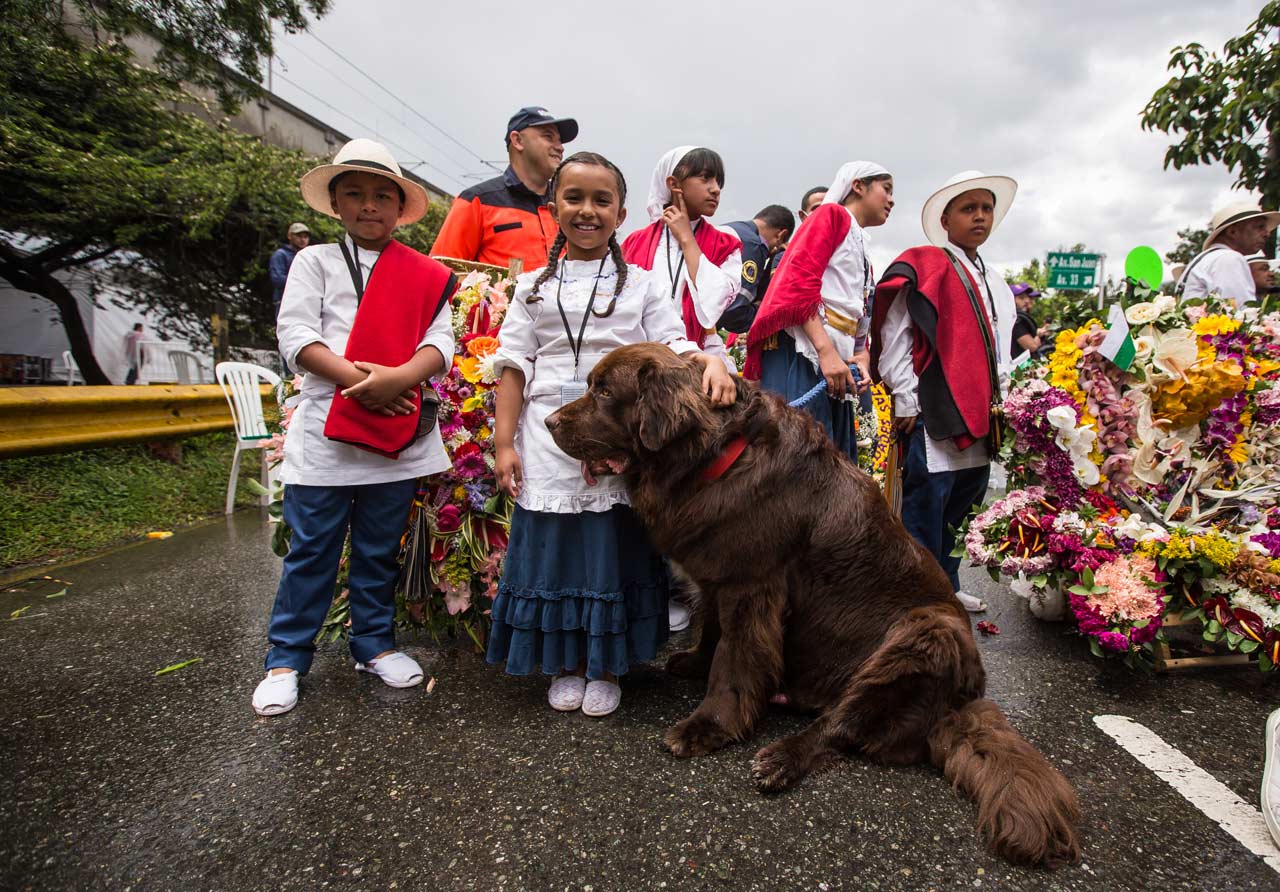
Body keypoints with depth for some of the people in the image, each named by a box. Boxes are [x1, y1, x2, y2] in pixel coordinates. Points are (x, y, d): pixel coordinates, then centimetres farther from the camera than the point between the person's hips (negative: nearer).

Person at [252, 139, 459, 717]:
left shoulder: (424, 274, 10)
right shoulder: (315, 261, 8)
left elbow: (440, 342, -1)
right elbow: (295, 335, -3)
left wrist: (400, 377, -21)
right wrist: (357, 378, -17)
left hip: (397, 432, 1)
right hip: (325, 428, -1)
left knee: (380, 550, 13)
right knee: (312, 550, 6)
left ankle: (375, 642, 29)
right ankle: (287, 658, 20)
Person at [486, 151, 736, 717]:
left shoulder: (644, 285, 8)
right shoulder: (534, 288, 11)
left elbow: (674, 348, 1)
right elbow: (514, 366, 7)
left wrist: (712, 364, -22)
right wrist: (504, 442, 0)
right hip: (550, 445, 1)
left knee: (614, 551, 3)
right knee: (554, 548, 5)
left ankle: (606, 667, 22)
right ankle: (565, 664, 25)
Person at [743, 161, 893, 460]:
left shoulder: (861, 253, 30)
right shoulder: (833, 214, 6)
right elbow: (800, 281, -11)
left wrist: (862, 358, 1)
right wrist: (827, 351, -19)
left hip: (836, 365, 9)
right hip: (801, 352, -9)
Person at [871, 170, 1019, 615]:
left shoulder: (996, 284, 20)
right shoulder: (922, 266, -4)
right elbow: (894, 336, -10)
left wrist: (999, 399, 16)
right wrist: (905, 401, -14)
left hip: (980, 416, 8)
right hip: (933, 413, -8)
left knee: (965, 503, 14)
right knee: (927, 503, -5)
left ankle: (947, 586, 27)